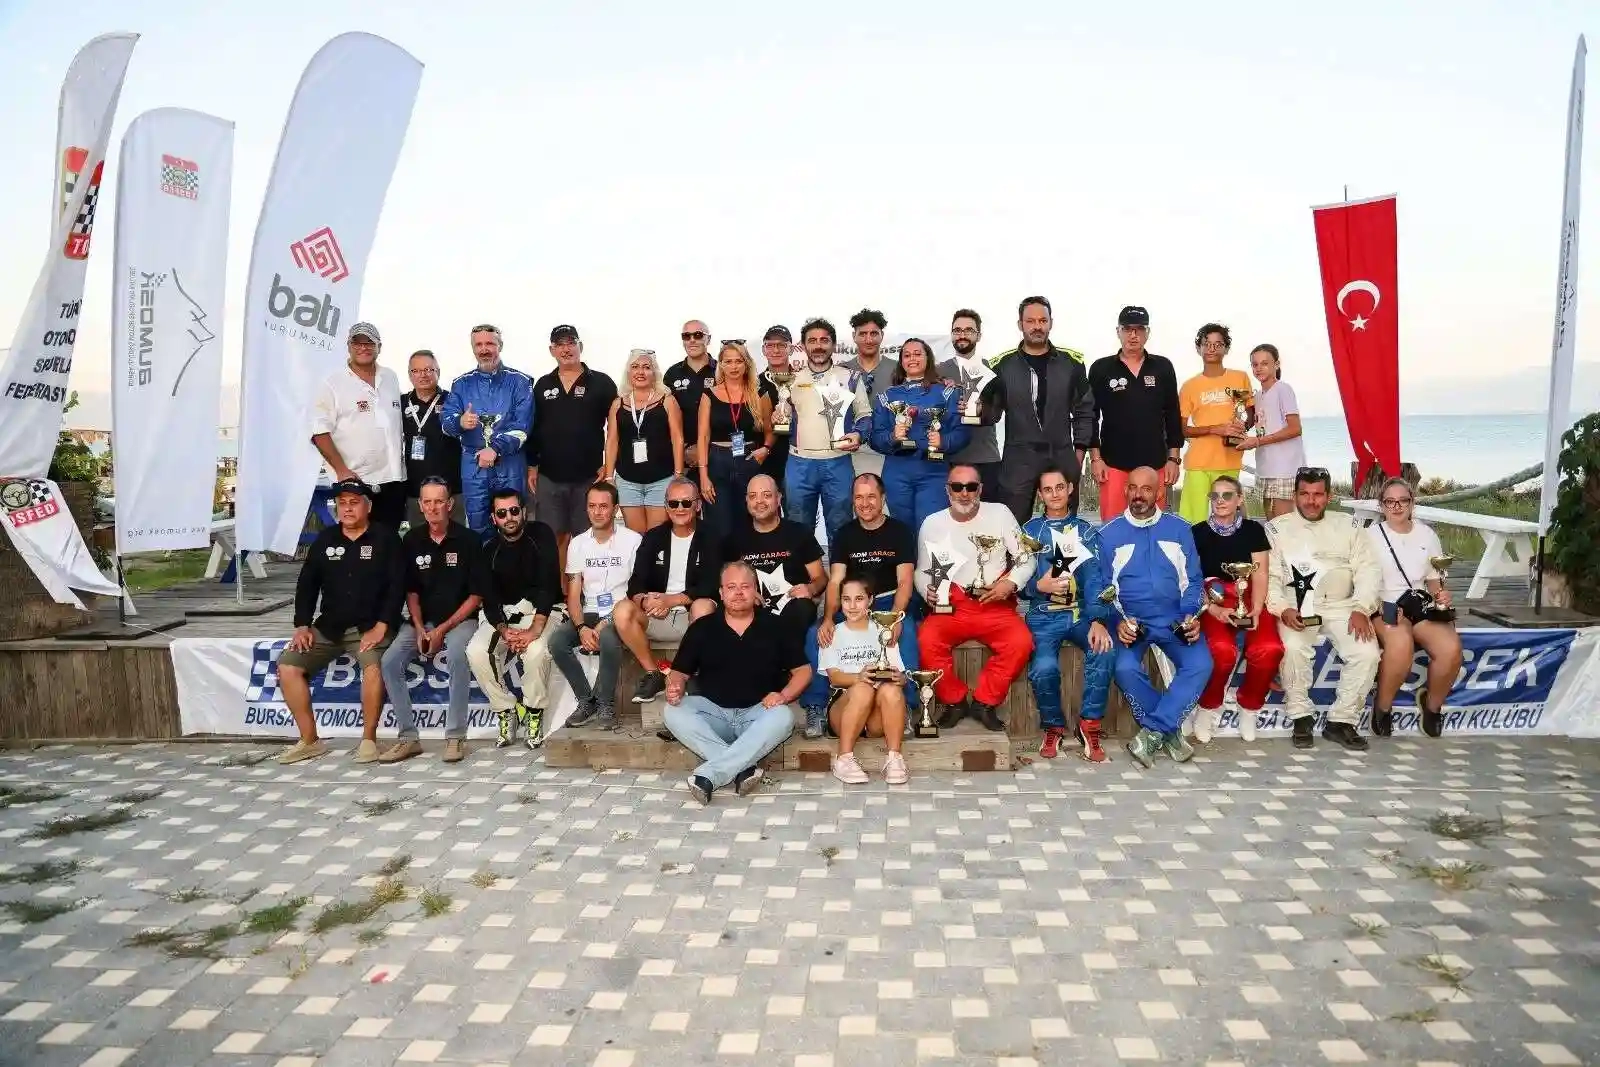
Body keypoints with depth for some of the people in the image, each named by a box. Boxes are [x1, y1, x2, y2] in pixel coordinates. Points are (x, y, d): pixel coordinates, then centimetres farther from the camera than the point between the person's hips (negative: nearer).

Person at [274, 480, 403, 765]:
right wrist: (302, 626, 0)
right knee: (287, 665, -12)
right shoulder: (325, 540, 12)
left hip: (370, 627, -5)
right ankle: (310, 741, -2)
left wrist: (381, 627, -17)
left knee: (374, 665, -33)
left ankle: (369, 738, -16)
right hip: (328, 627, 5)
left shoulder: (385, 539, -1)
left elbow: (396, 586, -8)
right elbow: (306, 585, 12)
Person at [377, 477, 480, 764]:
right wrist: (419, 628, -7)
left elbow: (476, 595, -6)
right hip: (422, 621, 4)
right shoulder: (412, 540, 3)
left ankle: (456, 737, -23)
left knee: (457, 657, -34)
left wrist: (443, 629, -13)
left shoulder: (468, 540, -7)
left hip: (459, 619, -4)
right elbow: (411, 592, 9)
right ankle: (408, 737, -9)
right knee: (390, 662, -19)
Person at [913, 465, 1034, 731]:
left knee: (1021, 642, -29)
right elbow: (921, 571, 16)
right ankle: (954, 701, -4)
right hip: (950, 607, 1)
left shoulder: (1000, 513, 4)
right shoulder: (932, 524, 7)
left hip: (996, 607, 0)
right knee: (927, 640, -30)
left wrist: (1010, 583, -10)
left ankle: (985, 702, -7)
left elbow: (1026, 560, 8)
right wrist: (927, 591, -5)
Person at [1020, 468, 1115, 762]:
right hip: (1044, 616, -1)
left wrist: (1098, 620, -19)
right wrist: (1039, 585, -19)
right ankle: (1053, 726, 0)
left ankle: (1089, 725, -12)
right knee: (1044, 667, -29)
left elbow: (1096, 579, -3)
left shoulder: (1086, 531, 12)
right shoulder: (1030, 531, 13)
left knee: (1104, 649, -32)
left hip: (1081, 613, 1)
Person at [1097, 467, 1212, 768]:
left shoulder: (1179, 530, 10)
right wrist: (1118, 621, -14)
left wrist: (1191, 616, -8)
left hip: (1174, 619, 2)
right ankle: (1168, 731, -8)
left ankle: (1152, 732, -15)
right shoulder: (1108, 534, 5)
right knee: (1125, 669, -29)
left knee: (1200, 664, -25)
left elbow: (1193, 581, 9)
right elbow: (1101, 586, 2)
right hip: (1130, 620, -1)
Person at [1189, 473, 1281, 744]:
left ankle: (1249, 708, -1)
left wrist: (1256, 611, -13)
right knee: (1223, 649, -33)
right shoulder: (1198, 533, 5)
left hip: (1249, 600, 2)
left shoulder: (1253, 530, 10)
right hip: (1212, 602, -2)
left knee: (1269, 649, -29)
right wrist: (1214, 609, -17)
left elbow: (1259, 576, 3)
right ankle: (1207, 708, -7)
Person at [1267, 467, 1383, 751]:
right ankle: (1301, 717, -11)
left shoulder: (1347, 525, 13)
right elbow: (1269, 576, -1)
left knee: (1367, 652, -23)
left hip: (1340, 605, 2)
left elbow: (1368, 570, 5)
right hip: (1296, 608, -2)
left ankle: (1342, 721, -6)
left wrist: (1361, 609, -11)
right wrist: (1283, 610, -19)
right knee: (1293, 648, -31)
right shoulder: (1277, 528, 8)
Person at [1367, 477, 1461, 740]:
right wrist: (1381, 609, -16)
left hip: (1422, 606, 4)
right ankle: (1383, 706, -12)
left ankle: (1432, 703, 5)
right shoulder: (1371, 534, 2)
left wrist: (1440, 595, -2)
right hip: (1384, 605, -4)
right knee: (1401, 643, -37)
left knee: (1451, 647, -26)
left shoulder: (1427, 534, 13)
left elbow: (1433, 577, 20)